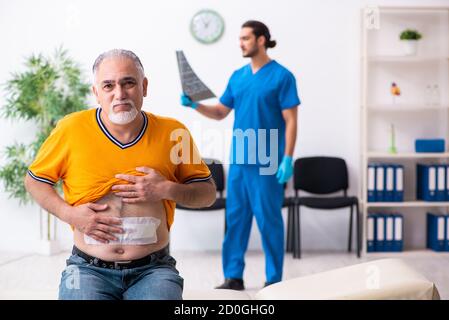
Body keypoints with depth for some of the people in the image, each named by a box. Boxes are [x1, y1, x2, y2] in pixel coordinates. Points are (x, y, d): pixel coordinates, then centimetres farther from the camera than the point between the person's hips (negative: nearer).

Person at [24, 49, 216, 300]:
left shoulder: (172, 131, 1)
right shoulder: (71, 129, -2)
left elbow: (208, 193, 9)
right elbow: (35, 180, 11)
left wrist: (167, 190, -10)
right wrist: (69, 214, -6)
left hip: (153, 270, 0)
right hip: (89, 269, 0)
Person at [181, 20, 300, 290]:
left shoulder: (281, 76, -7)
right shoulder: (238, 76, 11)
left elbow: (290, 121, -10)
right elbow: (220, 112, 16)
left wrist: (287, 159, -16)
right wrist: (194, 105, -1)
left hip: (267, 161, -6)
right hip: (239, 159, 6)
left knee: (268, 219, 0)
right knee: (236, 217, 9)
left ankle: (274, 280, 11)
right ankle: (233, 276, 18)